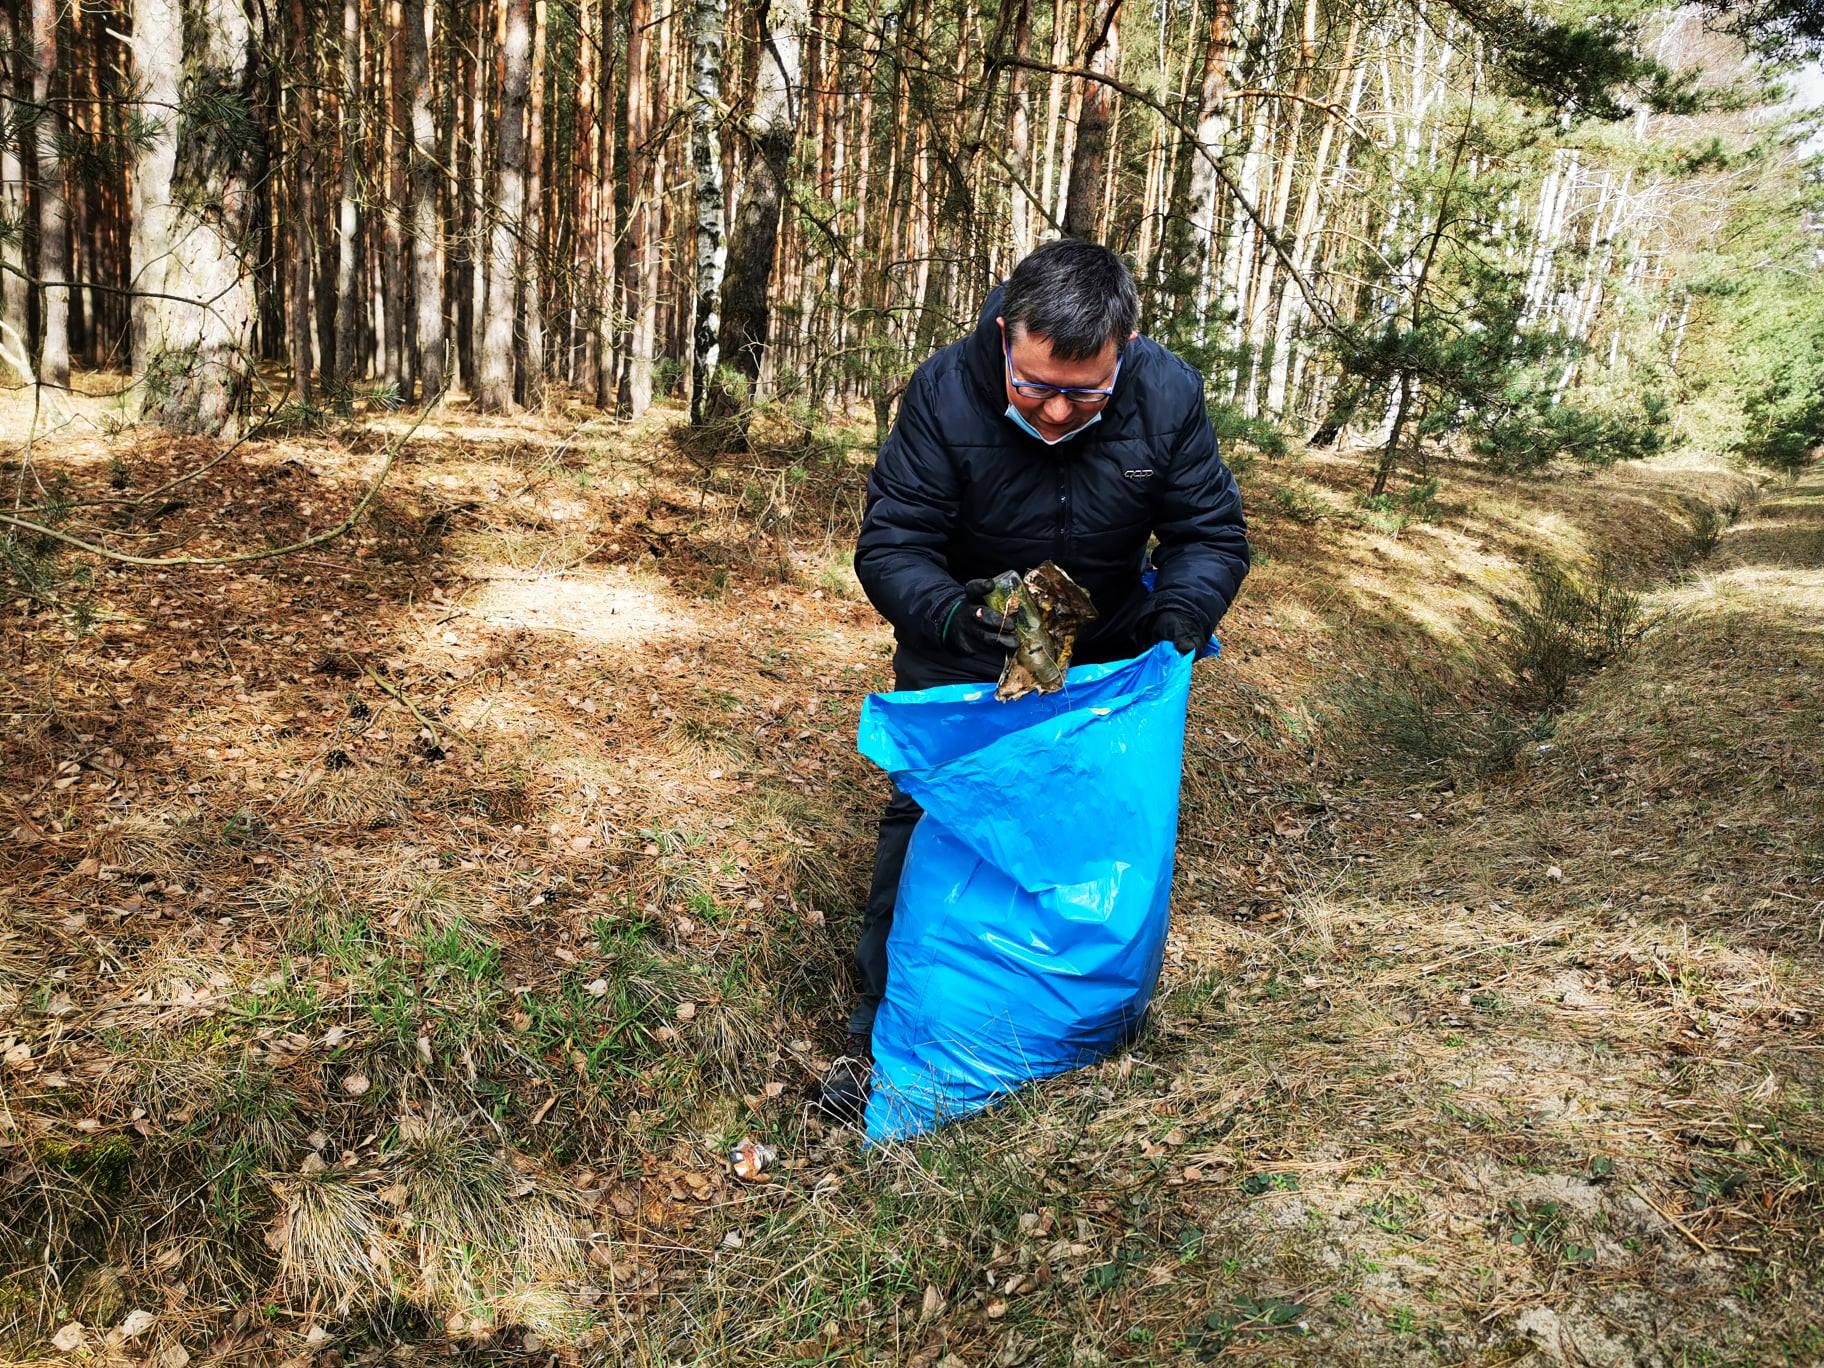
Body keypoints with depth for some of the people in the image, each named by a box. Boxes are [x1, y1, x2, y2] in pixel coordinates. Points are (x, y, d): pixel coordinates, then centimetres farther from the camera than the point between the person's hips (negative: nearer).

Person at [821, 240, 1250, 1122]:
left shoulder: (1168, 397, -22)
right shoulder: (944, 394, -28)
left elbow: (1212, 536, -13)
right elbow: (890, 546, -26)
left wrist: (1178, 618, -35)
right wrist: (952, 613, -47)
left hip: (1106, 651, 2)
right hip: (964, 653, -2)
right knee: (922, 816, -8)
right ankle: (882, 1029, 7)